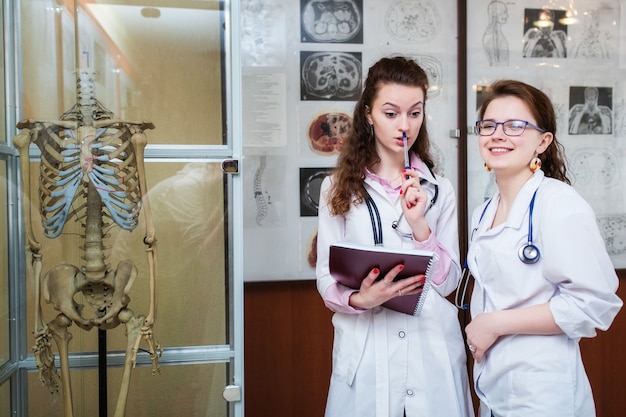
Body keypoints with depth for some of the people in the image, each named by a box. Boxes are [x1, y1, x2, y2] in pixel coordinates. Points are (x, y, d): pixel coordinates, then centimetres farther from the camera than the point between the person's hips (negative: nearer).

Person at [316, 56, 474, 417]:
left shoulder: (439, 190, 5)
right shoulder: (339, 188, 1)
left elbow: (448, 282, 0)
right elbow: (326, 278, -2)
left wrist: (419, 223, -13)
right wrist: (360, 299, -22)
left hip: (432, 350, 2)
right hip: (366, 350, -1)